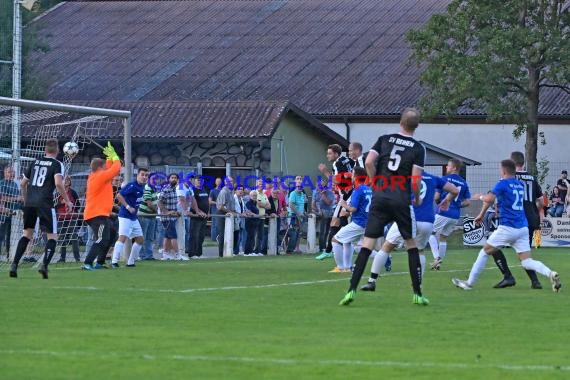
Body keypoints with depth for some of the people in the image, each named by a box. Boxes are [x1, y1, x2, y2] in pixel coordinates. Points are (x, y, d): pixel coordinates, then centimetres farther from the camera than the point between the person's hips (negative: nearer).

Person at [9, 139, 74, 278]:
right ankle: (44, 265, -16)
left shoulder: (35, 162, 17)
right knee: (52, 236, 3)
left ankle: (14, 265, 4)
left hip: (29, 203, 5)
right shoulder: (57, 164, 1)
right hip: (45, 203, -5)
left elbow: (22, 184, 22)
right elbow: (58, 183, -16)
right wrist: (67, 201, -6)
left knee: (27, 234, 16)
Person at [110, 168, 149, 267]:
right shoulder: (132, 185, -16)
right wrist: (128, 207, -23)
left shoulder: (142, 187, 10)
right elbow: (119, 196, -21)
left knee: (140, 239, 11)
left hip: (134, 217, 9)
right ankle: (114, 261, -25)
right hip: (125, 217, -9)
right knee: (123, 237, -20)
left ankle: (130, 262, 20)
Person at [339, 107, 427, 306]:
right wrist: (417, 198, 12)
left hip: (380, 198, 1)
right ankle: (417, 294, 11)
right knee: (411, 244, 11)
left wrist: (376, 184, 10)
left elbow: (369, 163, -4)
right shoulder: (418, 148, 1)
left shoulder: (385, 139, 8)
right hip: (402, 200, -1)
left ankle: (352, 290, -11)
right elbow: (416, 179, -6)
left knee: (368, 243, -1)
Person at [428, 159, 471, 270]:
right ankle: (439, 263, 16)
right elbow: (467, 202, 8)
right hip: (455, 216, 6)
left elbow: (436, 197, -8)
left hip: (443, 213, -6)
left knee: (432, 234, 8)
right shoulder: (464, 183, 10)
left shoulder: (445, 179, -7)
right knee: (443, 238, 17)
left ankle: (437, 257, -9)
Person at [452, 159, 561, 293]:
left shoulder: (503, 183, -5)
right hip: (523, 228, 6)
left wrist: (480, 197, 5)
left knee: (485, 252, 11)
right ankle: (550, 274, -25)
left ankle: (470, 282, 16)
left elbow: (489, 199, -18)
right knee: (527, 261, 1)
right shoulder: (520, 185, 17)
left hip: (507, 228, -6)